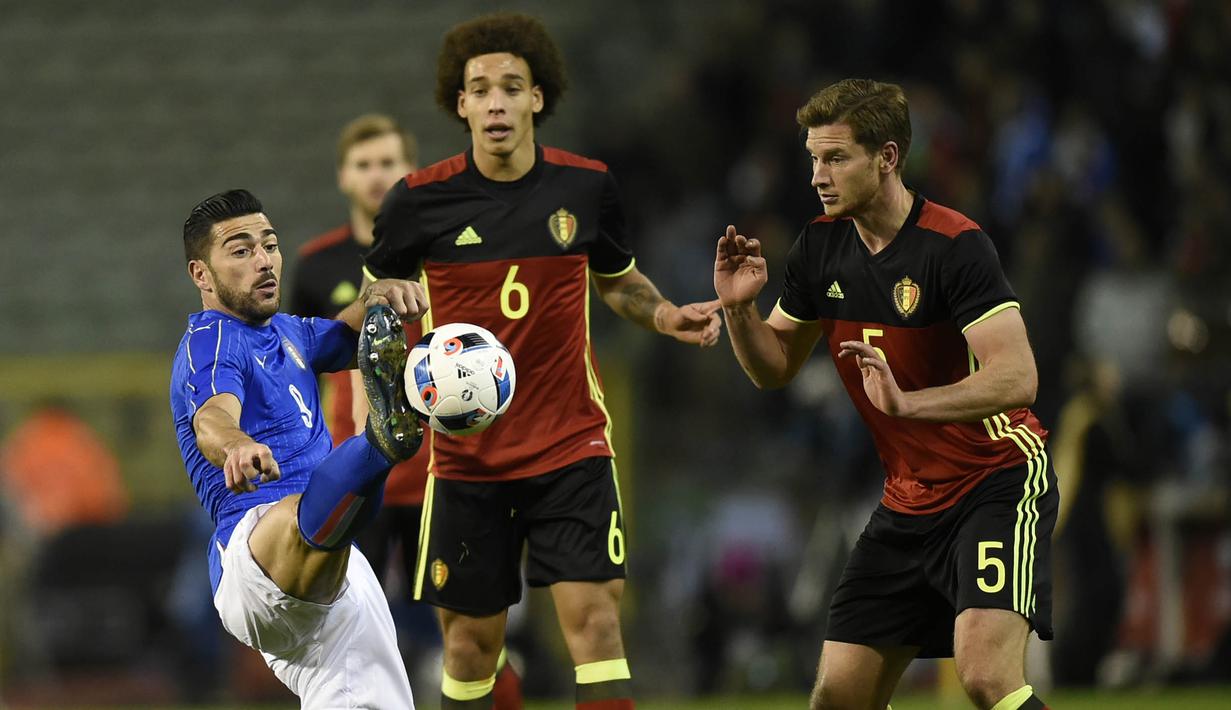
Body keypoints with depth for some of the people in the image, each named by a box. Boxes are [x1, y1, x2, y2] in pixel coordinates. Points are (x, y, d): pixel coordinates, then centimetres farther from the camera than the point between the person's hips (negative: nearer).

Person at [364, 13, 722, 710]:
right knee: (470, 639, 4)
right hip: (467, 459, 0)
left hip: (571, 443, 0)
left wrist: (666, 315, 0)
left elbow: (617, 278, 19)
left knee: (593, 613, -12)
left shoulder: (586, 186, -1)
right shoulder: (421, 200, -5)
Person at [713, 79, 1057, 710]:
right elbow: (774, 367, 14)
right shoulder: (820, 247, 2)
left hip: (1000, 483, -7)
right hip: (909, 499, 7)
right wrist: (738, 308, -6)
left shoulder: (953, 245, -19)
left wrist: (908, 403, -40)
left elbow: (1016, 377, -27)